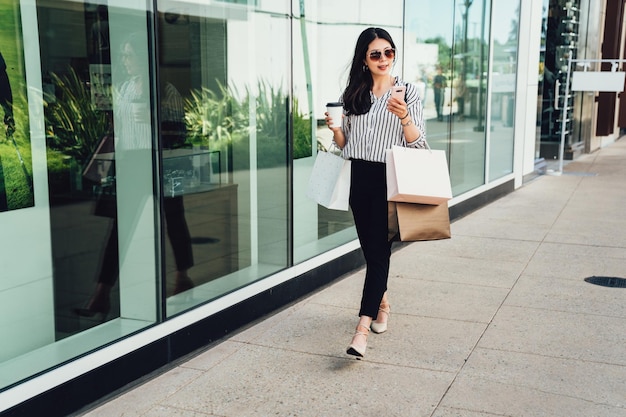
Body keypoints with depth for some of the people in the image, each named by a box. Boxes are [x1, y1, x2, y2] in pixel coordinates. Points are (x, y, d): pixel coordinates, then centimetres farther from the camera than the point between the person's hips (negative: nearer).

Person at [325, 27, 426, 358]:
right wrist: (335, 128, -6)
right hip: (359, 178, 4)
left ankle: (363, 327, -13)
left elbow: (418, 143, -4)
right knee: (369, 248, 10)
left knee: (379, 250, -9)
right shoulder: (353, 94, 10)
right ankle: (382, 303, 35)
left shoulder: (408, 91, 1)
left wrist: (404, 117, -23)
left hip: (389, 179, -4)